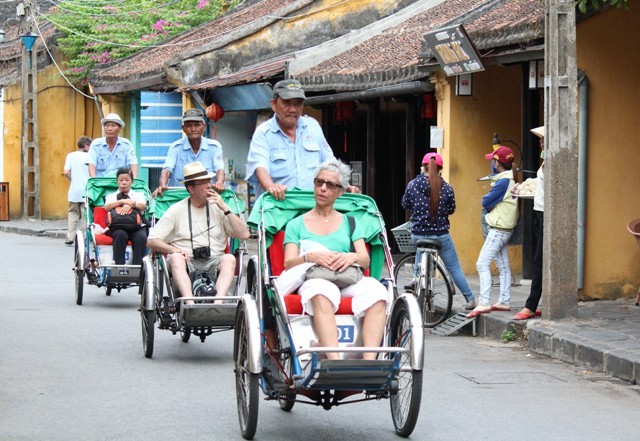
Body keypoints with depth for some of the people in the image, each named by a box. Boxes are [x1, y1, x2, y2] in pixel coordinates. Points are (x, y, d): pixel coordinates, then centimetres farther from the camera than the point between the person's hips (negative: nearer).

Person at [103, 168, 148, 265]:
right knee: (120, 235, -36)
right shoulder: (111, 196, 26)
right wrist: (123, 201, -8)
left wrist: (130, 205, -15)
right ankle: (119, 266, -35)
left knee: (141, 237, -34)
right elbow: (107, 207, 4)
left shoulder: (138, 195, 27)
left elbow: (143, 206, 5)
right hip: (117, 227, 0)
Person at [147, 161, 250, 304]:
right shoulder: (176, 210, 10)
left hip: (214, 263, 1)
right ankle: (190, 302, -50)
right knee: (176, 258, -33)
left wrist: (225, 208, -2)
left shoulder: (217, 208, 13)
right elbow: (152, 241, 5)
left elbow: (244, 235, 4)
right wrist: (174, 250, -15)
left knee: (229, 259, -30)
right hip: (186, 262, -1)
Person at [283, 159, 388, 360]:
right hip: (312, 281, -2)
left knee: (375, 290, -33)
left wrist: (351, 257, -13)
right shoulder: (296, 224, 20)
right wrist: (309, 257, -16)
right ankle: (334, 361, -54)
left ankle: (369, 361, -46)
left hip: (349, 282, 2)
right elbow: (289, 264, 6)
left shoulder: (349, 223, 25)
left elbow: (365, 259, 12)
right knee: (322, 291, -41)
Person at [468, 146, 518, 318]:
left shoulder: (503, 181, -19)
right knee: (503, 266, 13)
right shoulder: (510, 180, 11)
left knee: (482, 264, -14)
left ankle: (483, 304, -20)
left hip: (498, 229, -10)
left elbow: (486, 202, -16)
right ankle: (504, 302, 17)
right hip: (504, 229, 10)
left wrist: (487, 203, 3)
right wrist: (492, 208, -1)